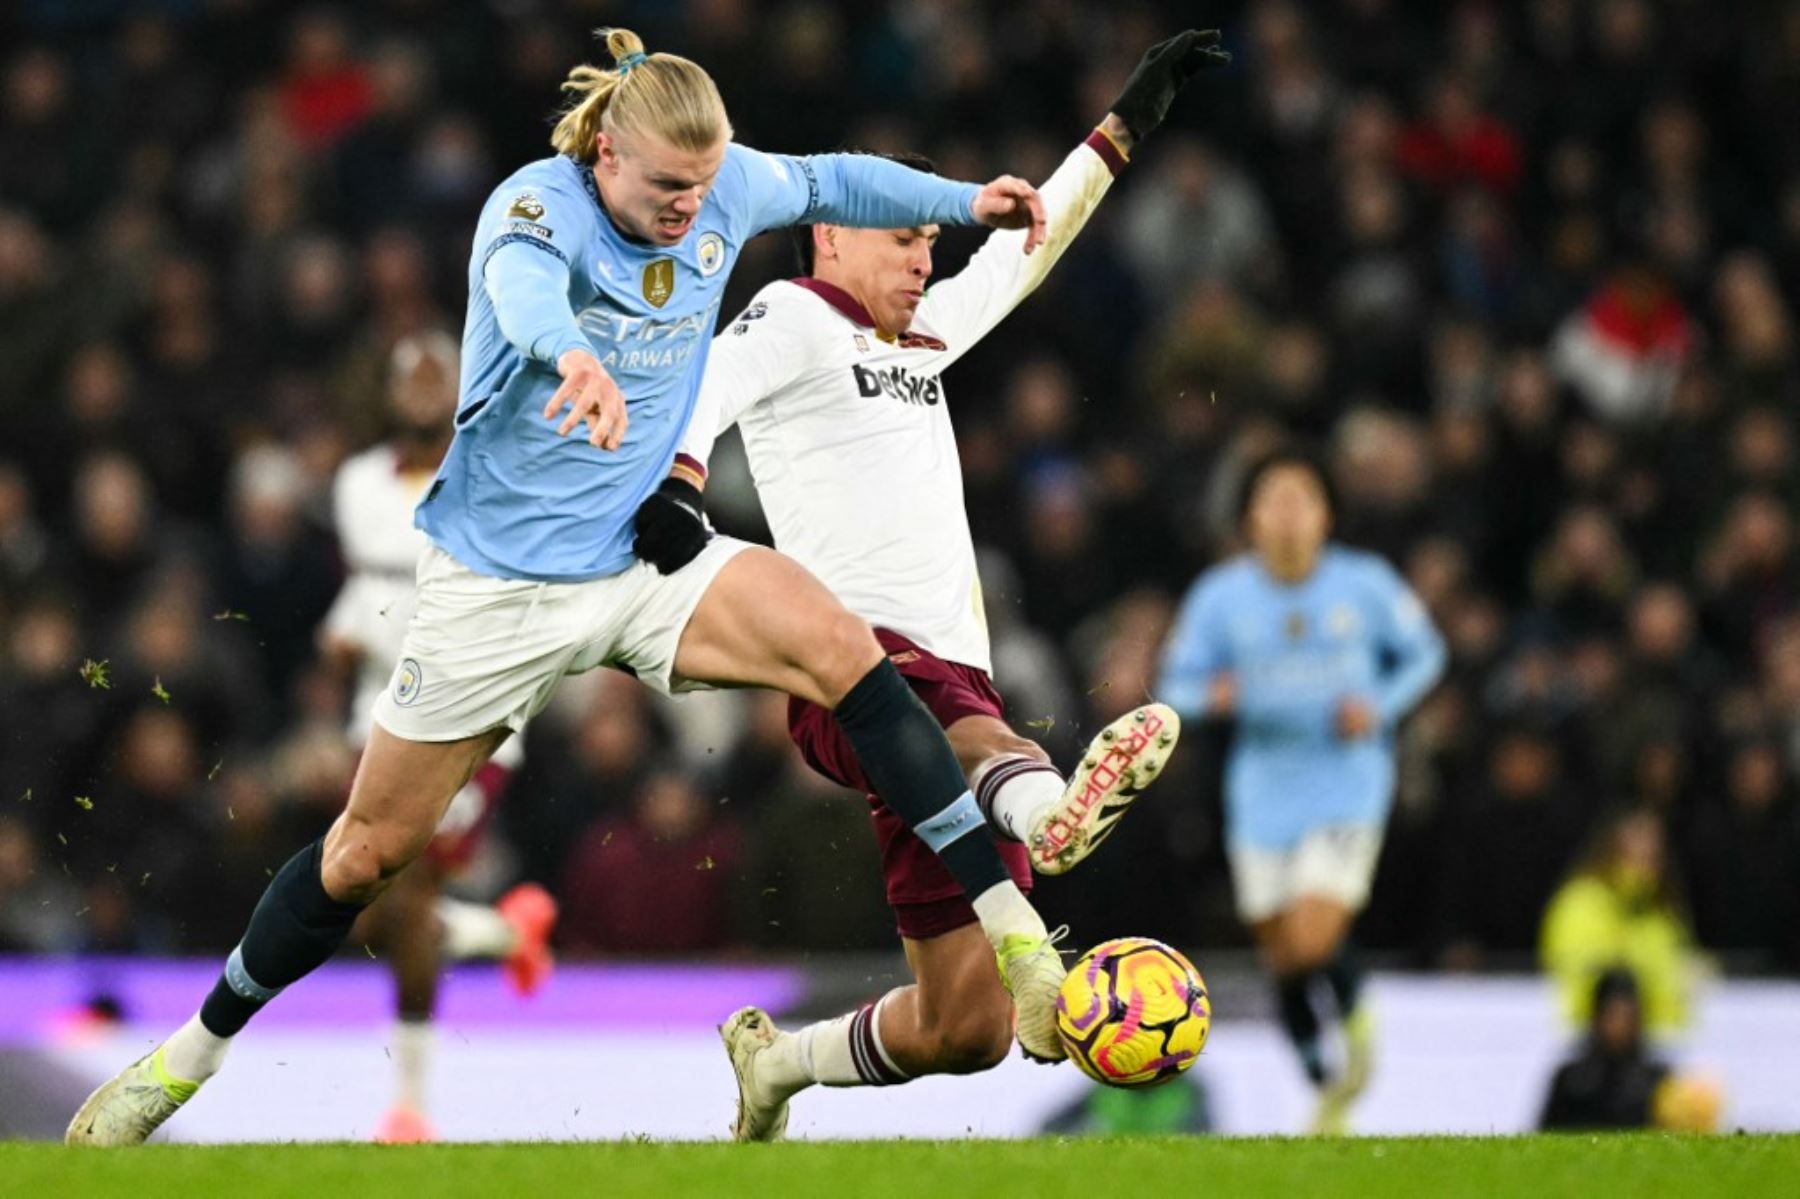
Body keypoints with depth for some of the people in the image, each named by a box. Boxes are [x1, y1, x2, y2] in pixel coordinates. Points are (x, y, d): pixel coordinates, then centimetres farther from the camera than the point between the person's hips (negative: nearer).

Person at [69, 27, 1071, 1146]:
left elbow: (828, 181, 18)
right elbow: (523, 273, -48)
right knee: (370, 849, 6)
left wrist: (966, 202, 13)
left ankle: (1010, 923, -21)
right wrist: (572, 353, -70)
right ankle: (194, 1052, 26)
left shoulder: (725, 187, -6)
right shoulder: (543, 202, -23)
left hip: (647, 555, 4)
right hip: (499, 578, -4)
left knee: (844, 649, -23)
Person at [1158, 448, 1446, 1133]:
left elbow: (1422, 653, 10)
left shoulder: (1366, 585, -4)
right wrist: (1212, 696, -20)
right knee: (1283, 961, 7)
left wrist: (1380, 707, -8)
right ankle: (1327, 1090, 30)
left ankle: (1355, 1013, 16)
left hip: (1347, 787, -2)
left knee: (1313, 944, -19)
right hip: (1262, 796, 2)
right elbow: (1177, 683, 3)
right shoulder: (1221, 596, -2)